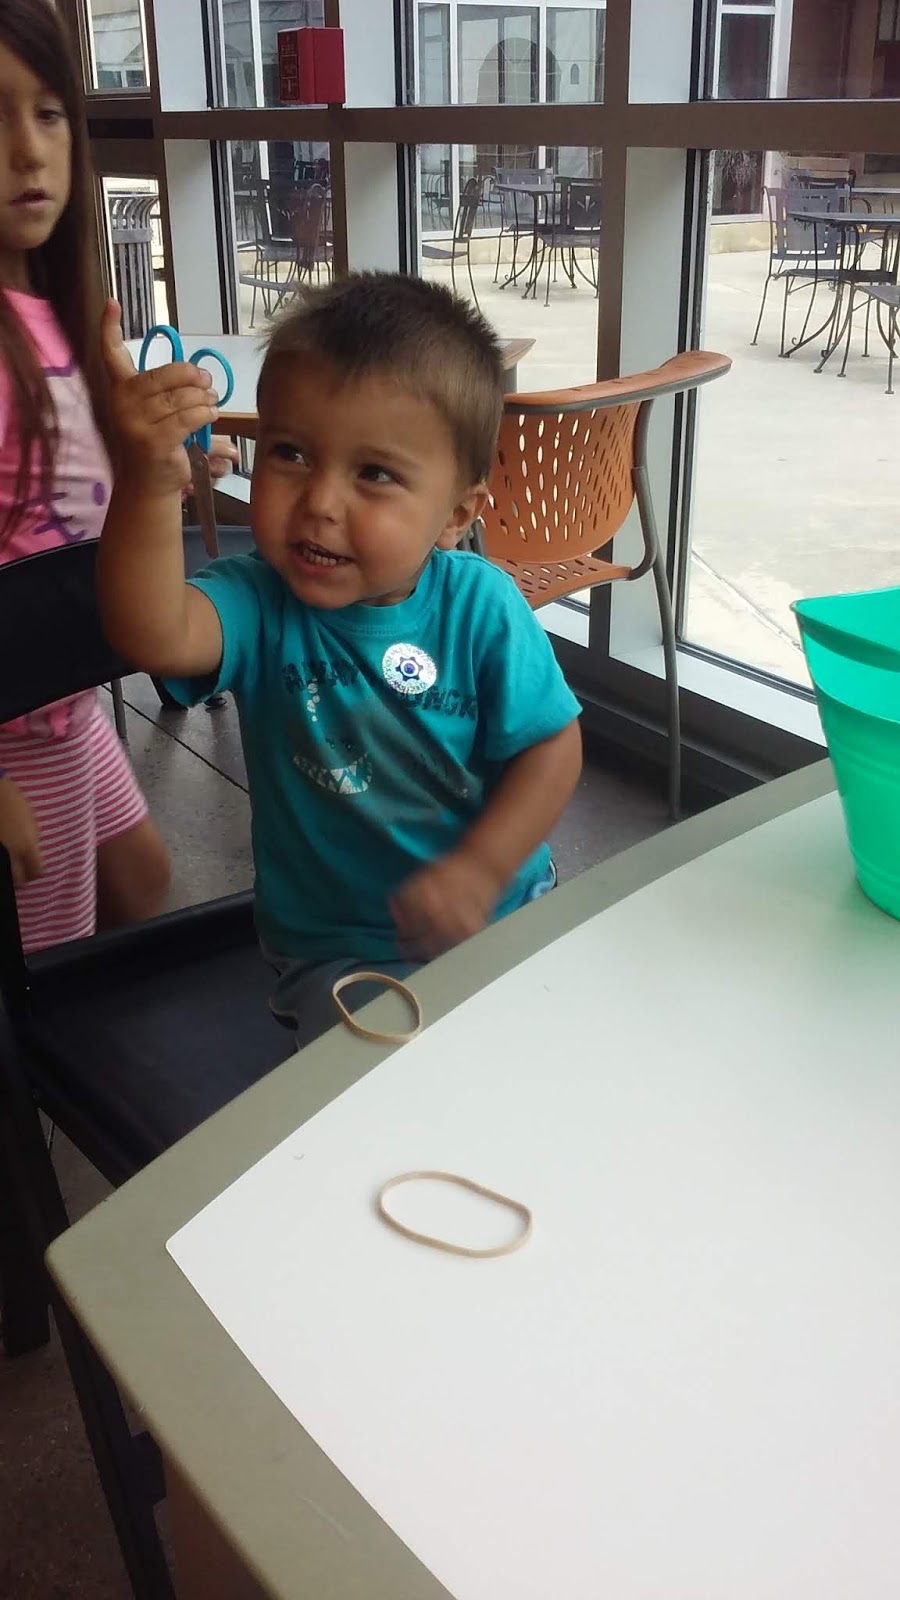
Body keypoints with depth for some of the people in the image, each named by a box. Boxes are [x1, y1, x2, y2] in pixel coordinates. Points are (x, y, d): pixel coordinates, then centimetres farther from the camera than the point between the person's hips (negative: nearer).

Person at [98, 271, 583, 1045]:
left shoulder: (480, 604, -12)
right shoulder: (260, 603, -15)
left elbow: (553, 745, -7)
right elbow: (155, 635, -36)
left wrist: (480, 870, -19)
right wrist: (151, 481, -50)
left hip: (509, 913, 2)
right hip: (346, 954, -2)